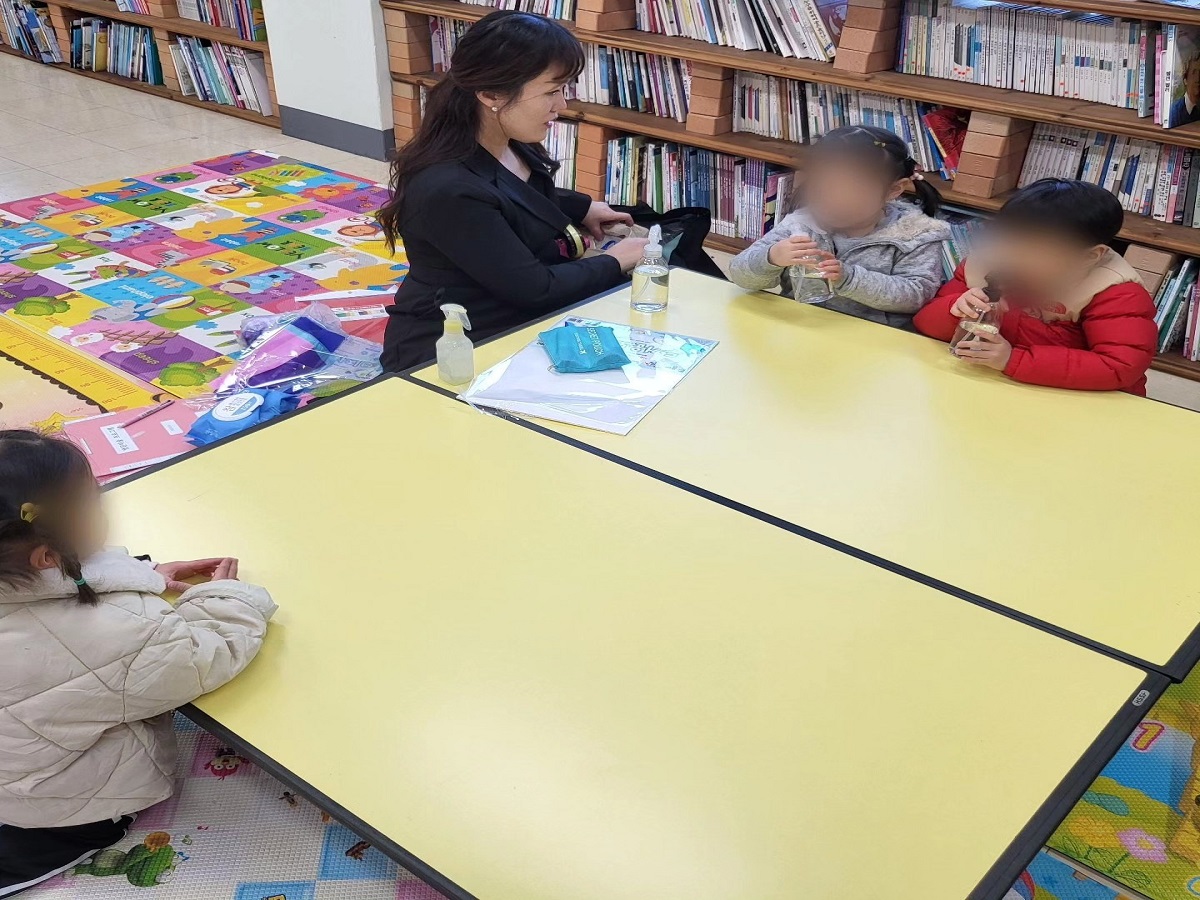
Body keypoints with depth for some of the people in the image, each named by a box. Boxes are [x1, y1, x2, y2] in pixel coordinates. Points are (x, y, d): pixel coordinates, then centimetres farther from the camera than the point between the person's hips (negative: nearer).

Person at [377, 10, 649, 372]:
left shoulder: (509, 146, -2)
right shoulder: (448, 191, -30)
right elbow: (535, 288, -24)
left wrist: (582, 208, 16)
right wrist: (613, 263, -11)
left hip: (512, 322, 9)